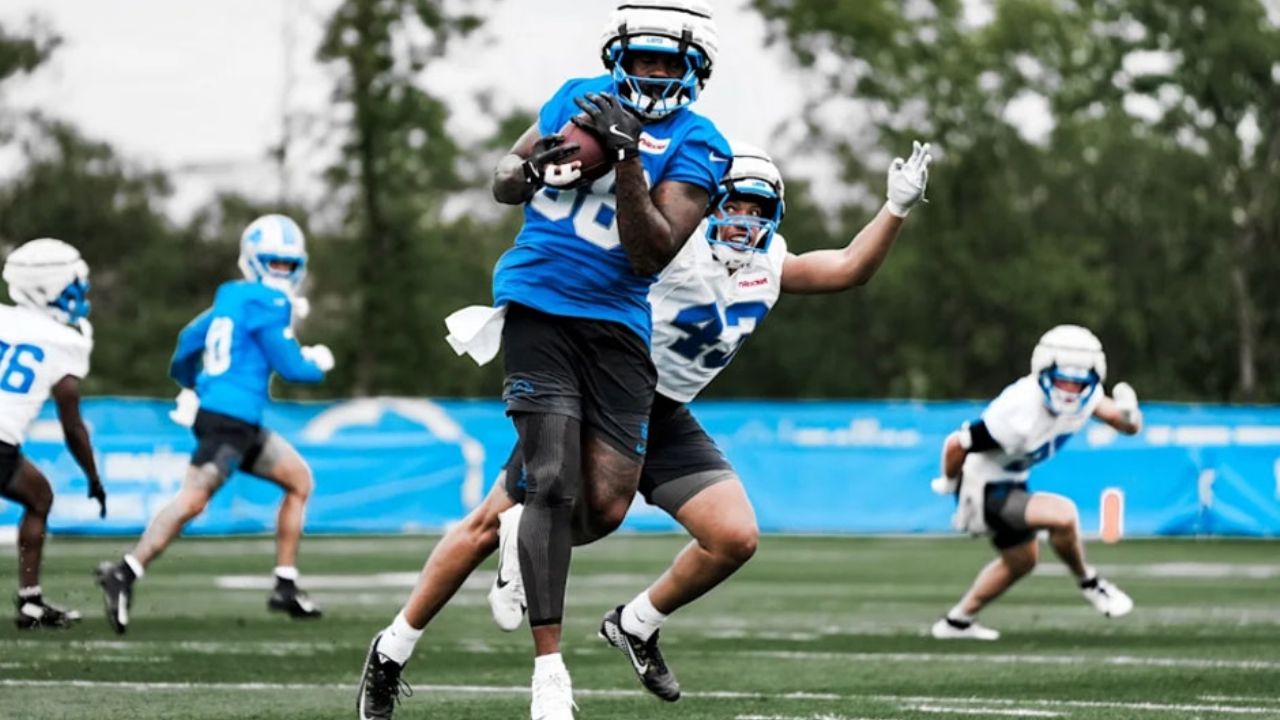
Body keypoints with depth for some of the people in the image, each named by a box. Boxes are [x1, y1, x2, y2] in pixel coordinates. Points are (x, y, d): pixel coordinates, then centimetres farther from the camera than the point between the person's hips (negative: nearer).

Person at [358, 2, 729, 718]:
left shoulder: (697, 145, -1)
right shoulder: (581, 97, 8)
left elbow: (651, 255, -11)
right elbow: (504, 181, 16)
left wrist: (625, 159, -20)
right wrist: (537, 169, -7)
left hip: (617, 325, 1)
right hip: (540, 307, -1)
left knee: (606, 505, -6)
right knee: (554, 483, -16)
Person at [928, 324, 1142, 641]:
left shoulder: (1085, 397, -14)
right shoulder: (1021, 415, -36)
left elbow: (1129, 427, -6)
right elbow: (956, 445, -29)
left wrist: (1128, 415, -31)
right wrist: (950, 483, -8)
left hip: (1011, 482, 9)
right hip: (985, 489, -9)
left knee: (1021, 560, 26)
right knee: (1061, 514, -26)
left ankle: (958, 621, 40)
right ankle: (1089, 584, 1)